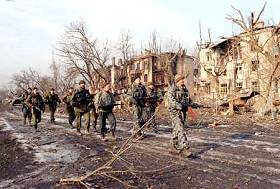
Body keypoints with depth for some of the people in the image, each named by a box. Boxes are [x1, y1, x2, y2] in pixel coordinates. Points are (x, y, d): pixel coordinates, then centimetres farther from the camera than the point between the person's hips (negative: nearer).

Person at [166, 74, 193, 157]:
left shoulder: (179, 88, 15)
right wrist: (181, 106, -28)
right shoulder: (172, 88, -12)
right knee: (180, 129, -14)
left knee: (176, 129, 13)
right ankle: (185, 149, -16)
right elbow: (171, 101, -21)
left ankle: (173, 147, 23)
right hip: (174, 111, -9)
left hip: (179, 111, 9)